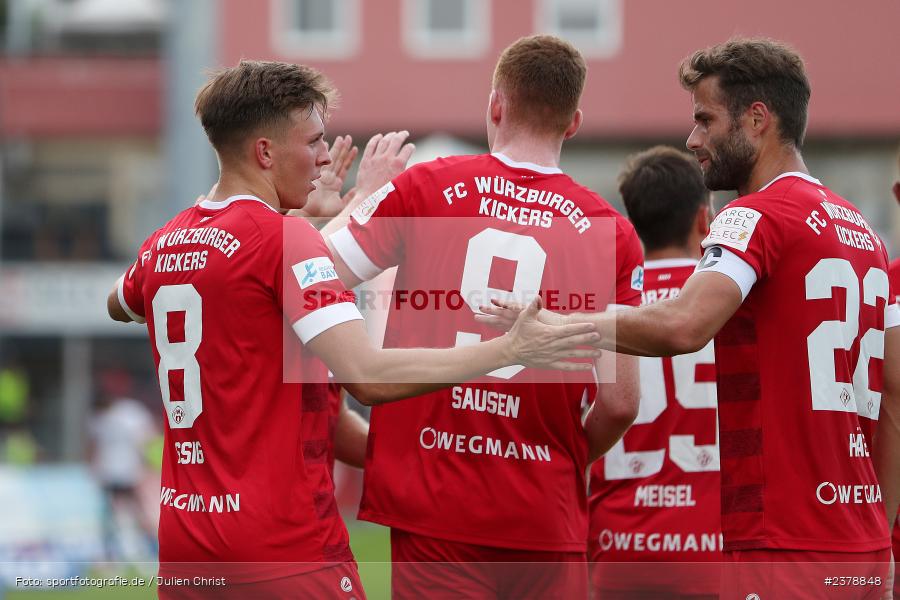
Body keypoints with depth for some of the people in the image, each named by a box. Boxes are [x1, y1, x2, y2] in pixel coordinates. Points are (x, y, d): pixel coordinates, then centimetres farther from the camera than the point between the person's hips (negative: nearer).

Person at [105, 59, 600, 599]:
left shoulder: (163, 244, 11)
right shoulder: (286, 238, -12)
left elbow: (118, 307, 36)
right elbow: (367, 377, -23)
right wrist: (509, 349, -18)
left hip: (183, 541, 8)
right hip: (284, 547, -8)